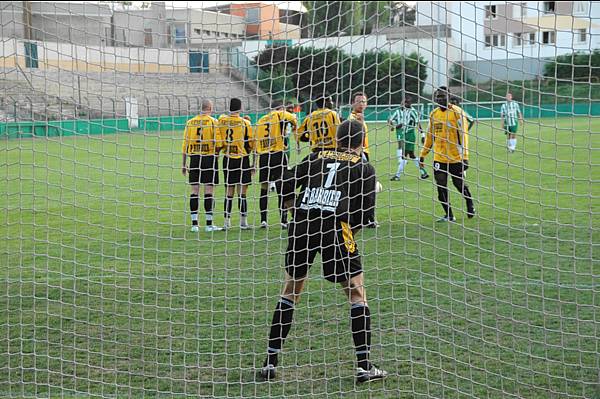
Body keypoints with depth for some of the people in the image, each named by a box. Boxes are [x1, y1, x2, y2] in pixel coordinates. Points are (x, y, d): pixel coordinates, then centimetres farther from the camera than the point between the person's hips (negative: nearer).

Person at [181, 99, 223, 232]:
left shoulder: (190, 122, 6)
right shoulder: (213, 122, -5)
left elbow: (185, 143, 8)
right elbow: (217, 142, -11)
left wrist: (184, 163, 13)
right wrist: (216, 155, 9)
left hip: (194, 158, 3)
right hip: (209, 157, -3)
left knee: (195, 191, 6)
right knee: (209, 191, 0)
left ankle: (194, 223, 6)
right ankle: (209, 224, 0)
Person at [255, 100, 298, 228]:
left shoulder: (261, 120, 16)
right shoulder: (280, 115, 2)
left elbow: (256, 141, 15)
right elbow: (292, 118, -15)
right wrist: (295, 126, 9)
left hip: (263, 157, 4)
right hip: (278, 154, -4)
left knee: (264, 188, 12)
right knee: (282, 188, 0)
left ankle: (263, 220, 11)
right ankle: (284, 220, -1)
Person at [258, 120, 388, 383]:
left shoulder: (317, 158, 20)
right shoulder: (364, 168, 13)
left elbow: (285, 189, 13)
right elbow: (366, 213, 7)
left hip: (300, 224, 3)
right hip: (335, 227, -3)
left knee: (290, 290, 17)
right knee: (356, 292, 9)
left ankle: (270, 362, 18)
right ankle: (364, 366, 7)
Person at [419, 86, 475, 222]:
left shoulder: (457, 112, -9)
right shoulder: (434, 114, 9)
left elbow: (463, 134, -12)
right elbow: (430, 136, 19)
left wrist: (464, 157, -17)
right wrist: (422, 155, 18)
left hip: (455, 158, -5)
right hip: (439, 158, 5)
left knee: (459, 184, 7)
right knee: (441, 187, 1)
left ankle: (470, 205, 33)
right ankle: (449, 215, 11)